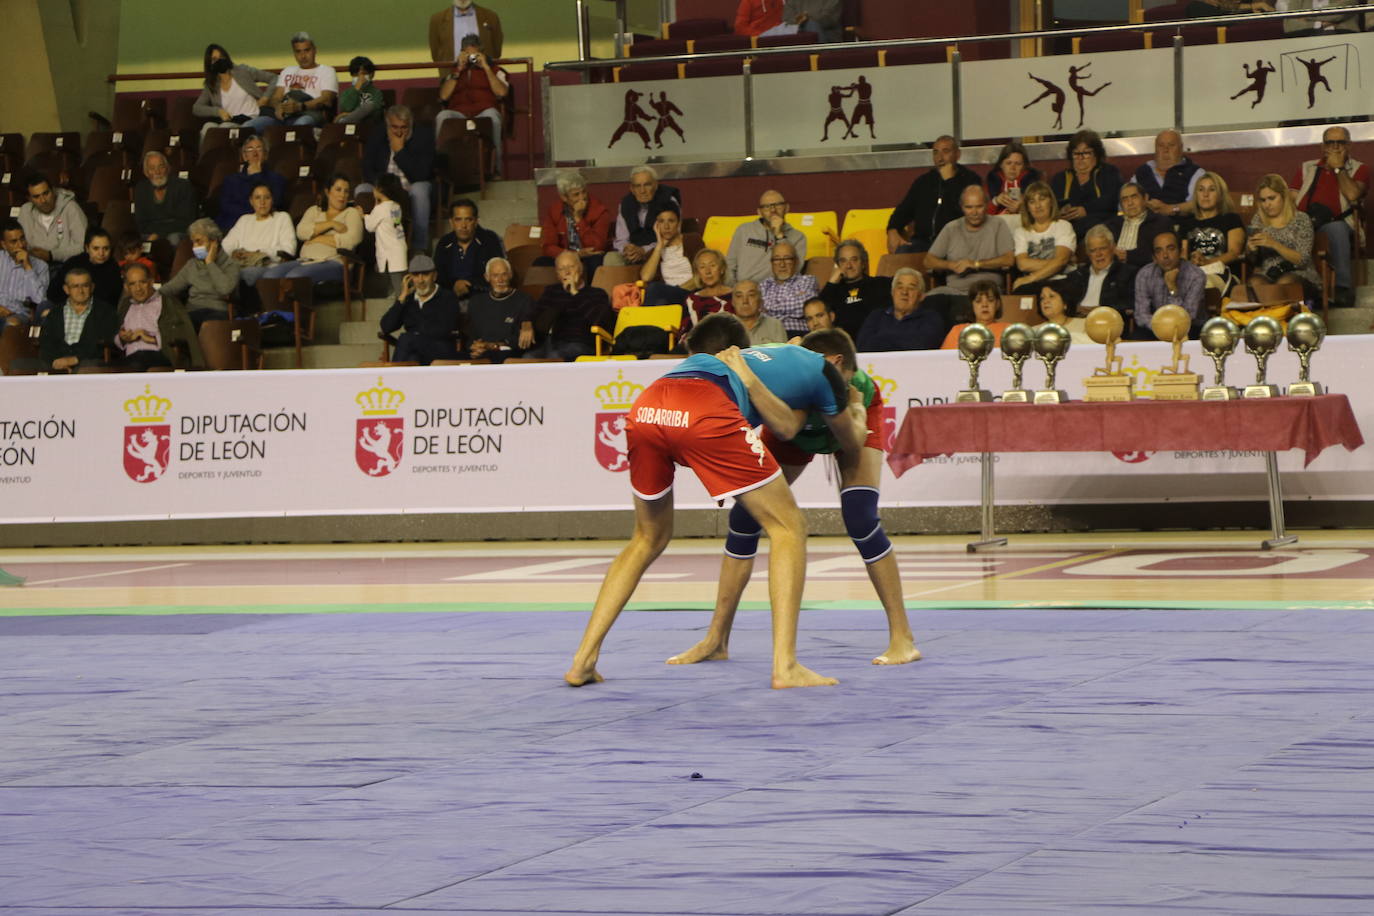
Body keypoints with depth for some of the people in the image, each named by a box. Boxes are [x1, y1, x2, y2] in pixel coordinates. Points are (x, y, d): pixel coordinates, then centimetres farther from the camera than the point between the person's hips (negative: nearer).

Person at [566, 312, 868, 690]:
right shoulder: (819, 366, 29)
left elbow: (786, 427, 25)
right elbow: (852, 441, 45)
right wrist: (858, 410, 64)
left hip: (644, 408, 6)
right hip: (705, 414, -6)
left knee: (649, 539, 26)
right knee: (788, 528, 10)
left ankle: (584, 659, 20)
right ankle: (786, 666, -1)